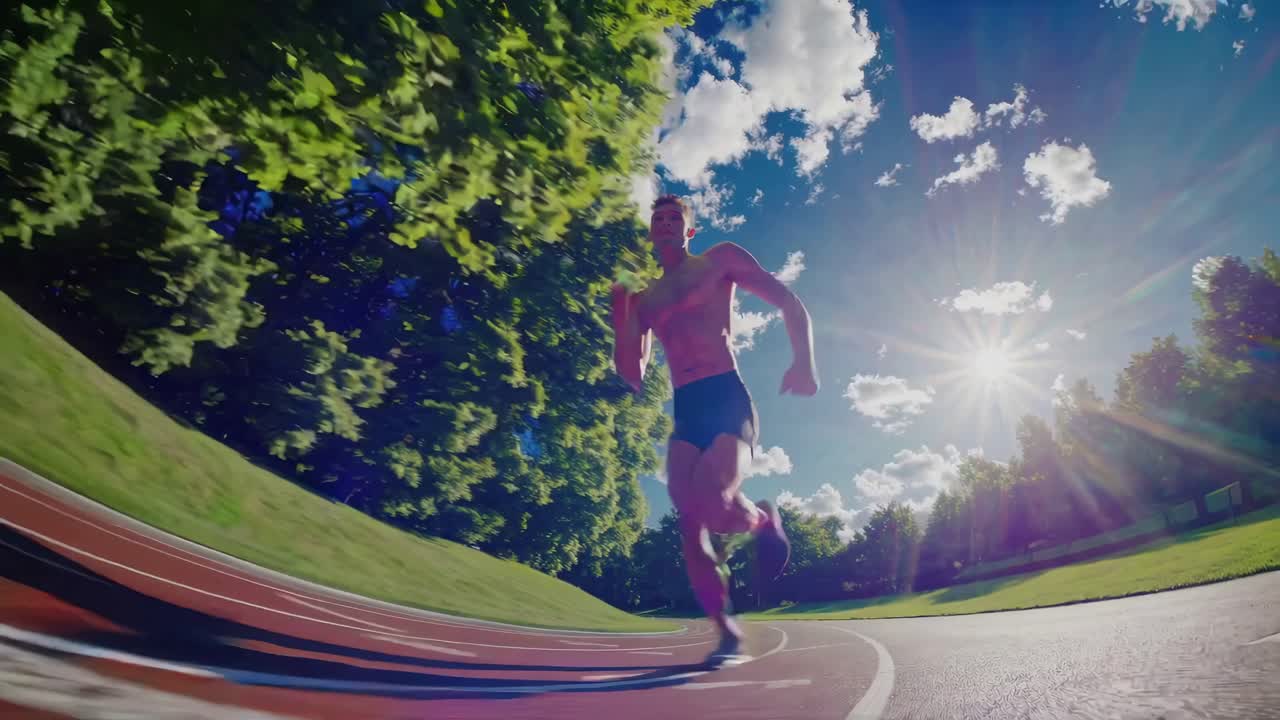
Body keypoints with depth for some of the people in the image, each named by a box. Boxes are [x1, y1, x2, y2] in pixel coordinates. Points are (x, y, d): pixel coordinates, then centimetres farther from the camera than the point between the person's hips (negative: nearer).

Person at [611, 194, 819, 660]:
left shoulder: (720, 260, 10)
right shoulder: (643, 298, 20)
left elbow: (790, 304, 7)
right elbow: (633, 377, 14)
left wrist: (804, 361, -11)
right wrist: (619, 306, 7)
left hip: (728, 400, -4)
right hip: (685, 415, 5)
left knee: (710, 503, -28)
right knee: (690, 525, -7)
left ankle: (763, 521, 7)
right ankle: (727, 631, 11)